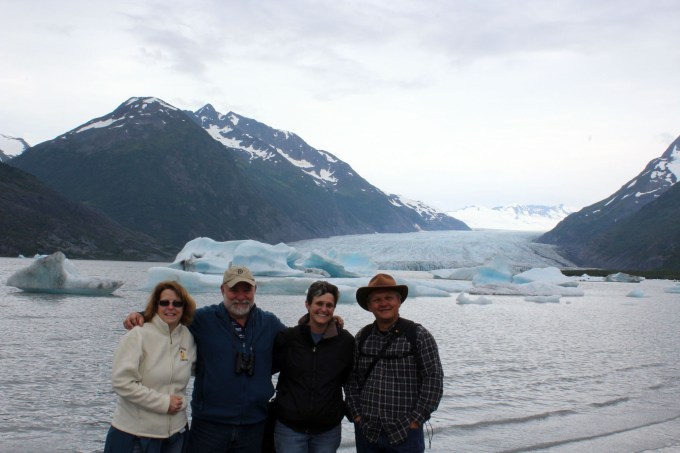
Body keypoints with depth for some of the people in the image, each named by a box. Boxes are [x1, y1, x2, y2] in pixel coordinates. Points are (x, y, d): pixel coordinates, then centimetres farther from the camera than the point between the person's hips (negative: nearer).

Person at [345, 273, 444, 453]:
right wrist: (356, 414, 1)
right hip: (366, 432, 4)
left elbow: (434, 379, -7)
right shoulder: (362, 337, 6)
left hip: (406, 433, -3)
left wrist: (416, 420, -10)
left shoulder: (419, 335, -5)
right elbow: (353, 378, 10)